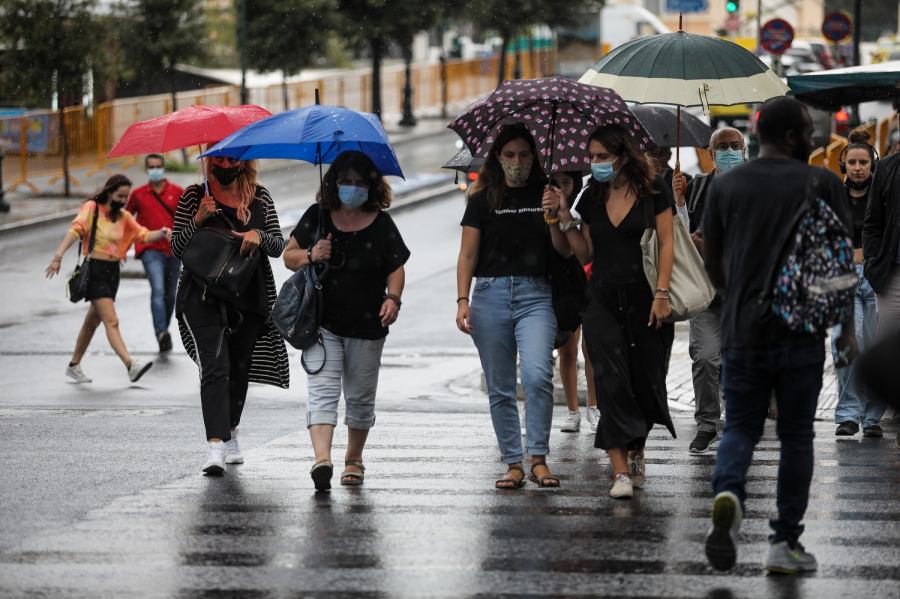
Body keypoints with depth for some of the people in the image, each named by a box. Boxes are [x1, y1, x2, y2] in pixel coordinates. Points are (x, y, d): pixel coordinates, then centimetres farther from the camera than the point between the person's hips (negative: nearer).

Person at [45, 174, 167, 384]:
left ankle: (74, 365, 28)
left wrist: (161, 233, -17)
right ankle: (131, 366, -26)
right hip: (94, 270, -7)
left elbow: (143, 235, 3)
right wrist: (58, 256, -29)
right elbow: (76, 230, -17)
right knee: (111, 321, -15)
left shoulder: (123, 216, 12)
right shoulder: (91, 208, -6)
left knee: (93, 322, 15)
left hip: (113, 271, 7)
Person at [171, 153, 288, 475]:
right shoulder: (194, 197, 0)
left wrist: (259, 236, -16)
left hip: (250, 298, 3)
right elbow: (177, 249, -3)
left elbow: (279, 245, 5)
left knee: (239, 370, 14)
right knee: (215, 367, -18)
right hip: (204, 299, -3)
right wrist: (197, 220, -19)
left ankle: (230, 434, 36)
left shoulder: (260, 198, 8)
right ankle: (216, 447, -27)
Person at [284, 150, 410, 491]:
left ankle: (354, 459, 28)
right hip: (323, 322, -1)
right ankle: (322, 459, -29)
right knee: (323, 390, -15)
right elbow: (289, 257, 8)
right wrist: (310, 255, -13)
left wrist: (393, 298, -15)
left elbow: (396, 268, 4)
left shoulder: (381, 224, 3)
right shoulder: (317, 217, 4)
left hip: (367, 324, 1)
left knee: (361, 396, 10)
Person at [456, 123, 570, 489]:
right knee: (500, 387, 3)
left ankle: (539, 458, -13)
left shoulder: (546, 195, 8)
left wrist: (554, 218, -12)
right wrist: (462, 300, -4)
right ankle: (513, 464, 10)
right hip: (491, 294, 1)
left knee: (537, 374, -20)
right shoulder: (483, 200, 7)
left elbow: (566, 252, 5)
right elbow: (467, 255, 7)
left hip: (535, 294, -1)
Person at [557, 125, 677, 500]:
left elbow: (666, 244, -3)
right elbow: (586, 254, 13)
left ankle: (636, 454, 30)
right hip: (603, 299, 2)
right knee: (611, 381, -10)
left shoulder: (653, 190, -2)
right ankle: (620, 472, -13)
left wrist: (661, 293, -12)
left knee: (646, 381, 5)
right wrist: (565, 220, 1)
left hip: (644, 298, -2)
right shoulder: (592, 198, 10)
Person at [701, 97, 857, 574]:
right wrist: (847, 329, 7)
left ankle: (728, 493, -21)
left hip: (742, 332, 2)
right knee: (796, 436, 9)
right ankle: (785, 543, 9)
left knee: (740, 427, 11)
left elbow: (711, 260, 12)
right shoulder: (822, 184, -2)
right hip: (801, 333, -2)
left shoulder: (725, 185, 6)